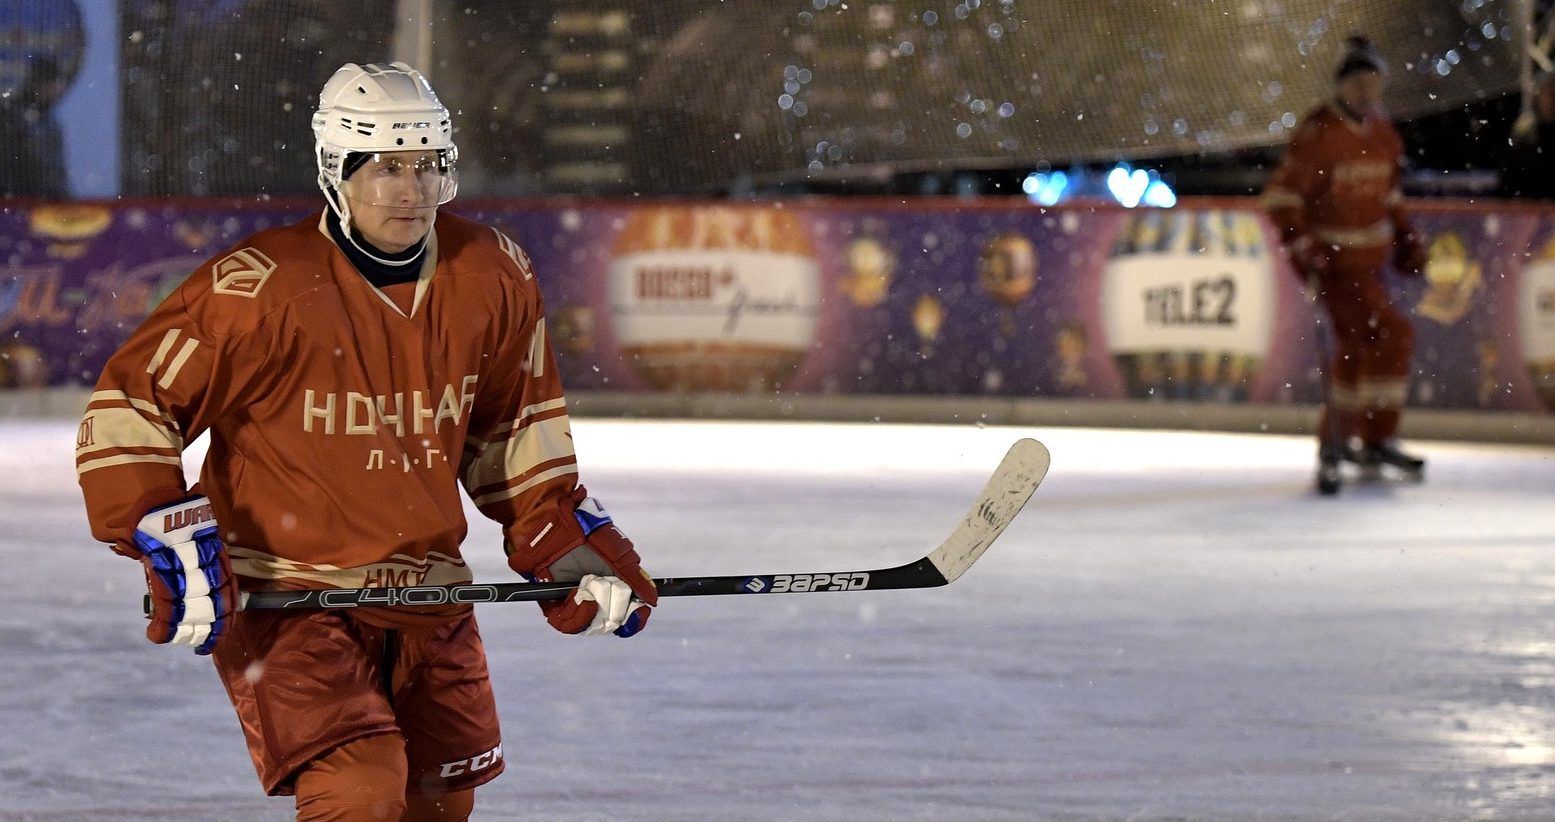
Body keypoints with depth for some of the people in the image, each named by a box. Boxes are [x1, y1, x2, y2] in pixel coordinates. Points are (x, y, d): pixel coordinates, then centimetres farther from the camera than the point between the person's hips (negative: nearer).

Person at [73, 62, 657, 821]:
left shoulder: (494, 280, -1)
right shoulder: (262, 287, -18)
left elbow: (514, 432, 15)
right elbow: (127, 406, -13)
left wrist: (573, 549, 6)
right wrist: (172, 547, -21)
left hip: (426, 597, 6)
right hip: (282, 597, -6)